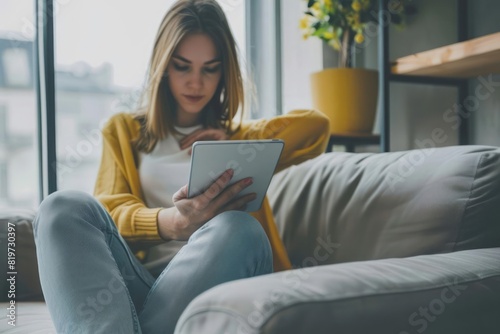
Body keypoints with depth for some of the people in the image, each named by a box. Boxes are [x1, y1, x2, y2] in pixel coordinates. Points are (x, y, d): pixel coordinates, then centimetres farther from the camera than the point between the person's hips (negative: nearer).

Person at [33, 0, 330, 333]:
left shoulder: (241, 136, 27)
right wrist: (173, 222, -15)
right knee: (65, 208, -26)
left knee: (237, 228, -33)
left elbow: (316, 126, 11)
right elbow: (111, 211, 5)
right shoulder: (123, 130, 23)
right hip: (138, 280, 1)